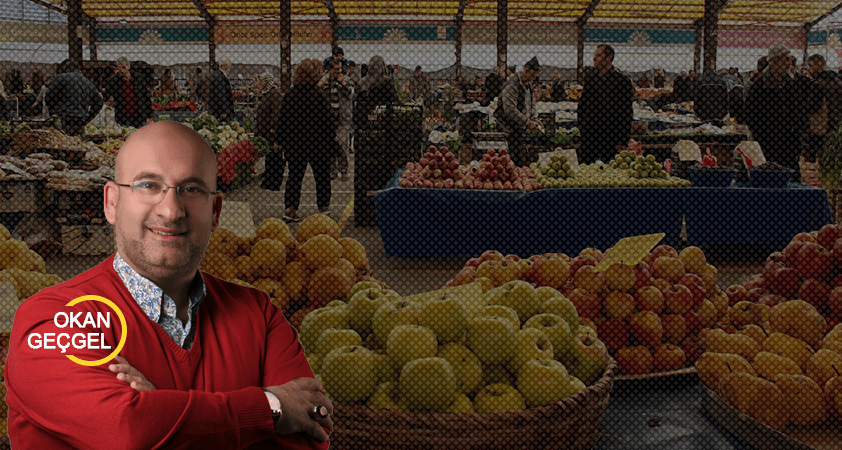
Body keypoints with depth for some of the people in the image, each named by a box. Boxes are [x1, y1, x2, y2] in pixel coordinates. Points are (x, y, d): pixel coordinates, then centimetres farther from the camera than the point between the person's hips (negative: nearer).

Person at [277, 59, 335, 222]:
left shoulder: (290, 94, 1)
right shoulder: (318, 93, -13)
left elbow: (282, 119, 4)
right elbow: (326, 119, -12)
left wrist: (282, 140, 12)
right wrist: (331, 139, -2)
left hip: (295, 142, 4)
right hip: (317, 142, -4)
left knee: (295, 175, 7)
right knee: (321, 173, 11)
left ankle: (290, 208, 0)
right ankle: (323, 205, 21)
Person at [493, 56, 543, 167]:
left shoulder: (528, 84, 12)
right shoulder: (511, 86, -19)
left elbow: (531, 104, 24)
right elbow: (510, 110, -25)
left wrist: (534, 118, 4)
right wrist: (527, 122, -21)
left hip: (523, 125, 9)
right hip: (512, 126, -9)